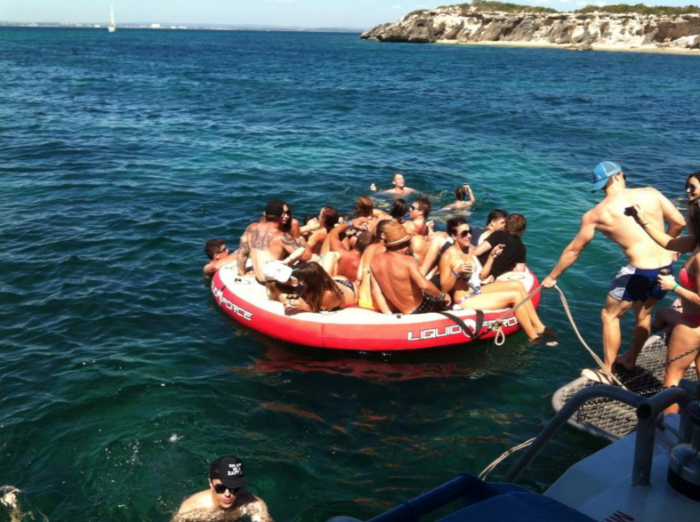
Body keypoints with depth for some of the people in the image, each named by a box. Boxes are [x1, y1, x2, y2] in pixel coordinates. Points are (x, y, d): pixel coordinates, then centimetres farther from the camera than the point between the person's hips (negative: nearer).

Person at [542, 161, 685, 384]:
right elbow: (679, 222, 7)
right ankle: (630, 359, 45)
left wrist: (552, 277, 18)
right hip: (666, 266, 5)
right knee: (644, 313, 26)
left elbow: (573, 250, 6)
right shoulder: (651, 193, 3)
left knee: (610, 315, 15)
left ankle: (606, 372, 21)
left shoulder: (595, 214, -2)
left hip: (640, 270, -5)